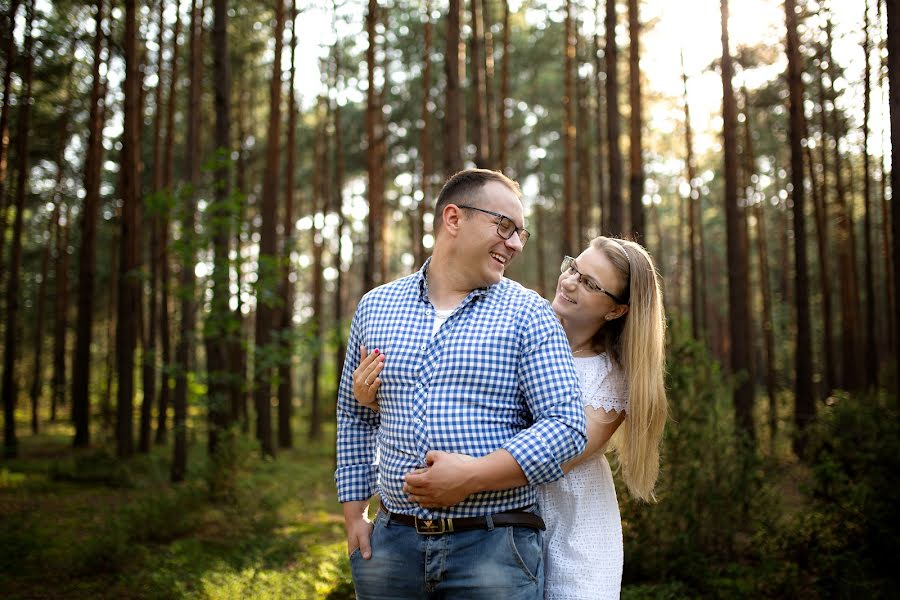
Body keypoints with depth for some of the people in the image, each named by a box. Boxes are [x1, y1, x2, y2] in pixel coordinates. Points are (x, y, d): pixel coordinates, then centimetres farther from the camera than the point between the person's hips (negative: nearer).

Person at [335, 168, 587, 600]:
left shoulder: (528, 314, -3)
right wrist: (354, 514, 11)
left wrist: (475, 474, -19)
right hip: (391, 542, 3)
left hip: (493, 547, -3)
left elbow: (566, 426, -9)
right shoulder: (375, 307, 8)